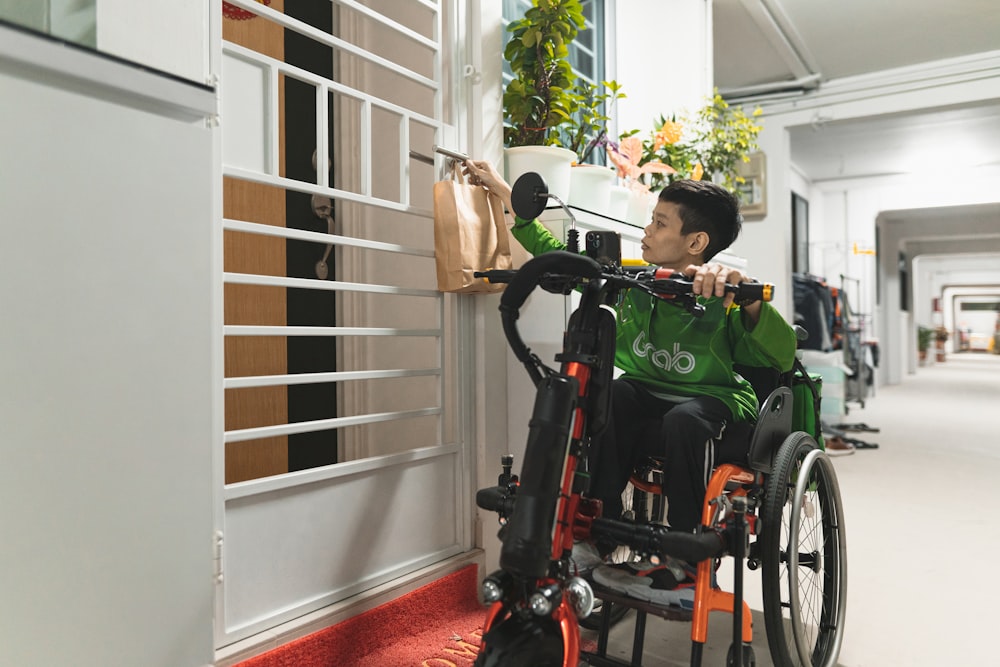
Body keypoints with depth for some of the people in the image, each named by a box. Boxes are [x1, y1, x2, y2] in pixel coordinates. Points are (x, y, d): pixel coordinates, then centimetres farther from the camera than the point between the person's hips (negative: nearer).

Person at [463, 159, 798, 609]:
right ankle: (596, 538, -22)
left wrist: (747, 294, -44)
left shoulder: (724, 301, -13)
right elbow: (557, 254, 10)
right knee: (613, 393, -28)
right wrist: (500, 188, 14)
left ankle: (689, 568, -20)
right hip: (648, 402, 4)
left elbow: (781, 357, -28)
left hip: (717, 408, -4)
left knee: (683, 419, -37)